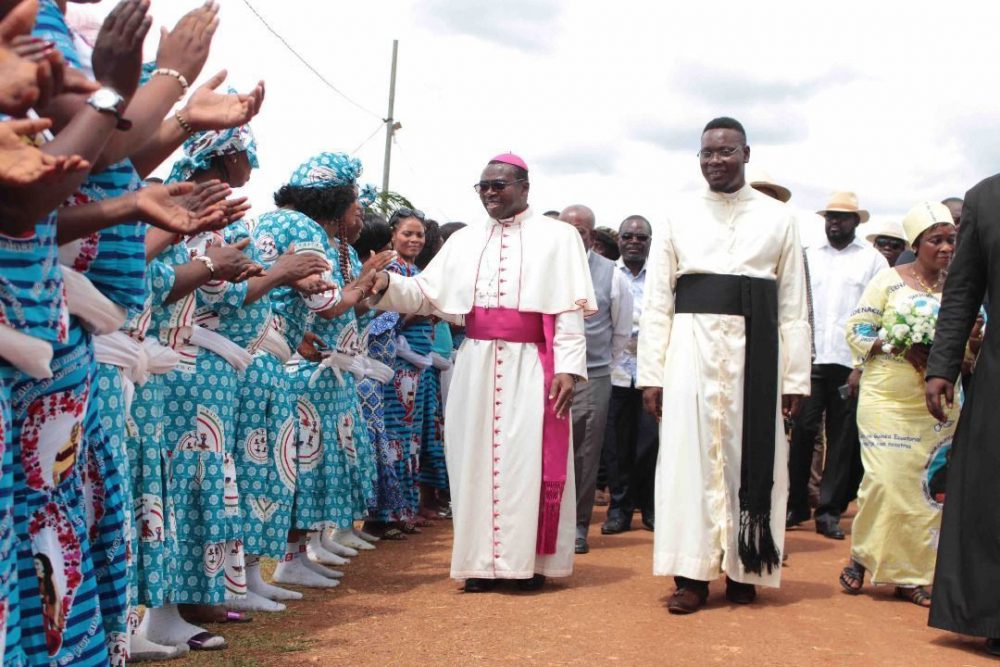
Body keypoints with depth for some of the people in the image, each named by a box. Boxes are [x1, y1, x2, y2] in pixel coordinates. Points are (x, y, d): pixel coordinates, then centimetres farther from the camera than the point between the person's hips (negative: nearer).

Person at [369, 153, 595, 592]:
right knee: (477, 459, 4)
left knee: (528, 461, -3)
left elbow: (571, 309, -3)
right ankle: (483, 560, 12)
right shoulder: (463, 241, 15)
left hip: (530, 366, -3)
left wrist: (568, 366, -13)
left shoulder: (557, 238, 4)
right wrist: (386, 285, -12)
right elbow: (428, 293, 7)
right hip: (476, 365, 4)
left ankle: (528, 559, 7)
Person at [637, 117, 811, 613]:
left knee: (751, 455, 4)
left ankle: (743, 570, 16)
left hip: (754, 350, 0)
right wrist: (651, 375, -2)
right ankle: (692, 575, 5)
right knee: (690, 454, -1)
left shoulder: (778, 219, 8)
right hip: (692, 345, 0)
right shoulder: (678, 218, 8)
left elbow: (793, 306, 6)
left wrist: (795, 377, 0)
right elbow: (657, 302, 5)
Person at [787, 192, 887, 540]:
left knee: (843, 439, 3)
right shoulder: (809, 257, 13)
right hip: (810, 359, 1)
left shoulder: (872, 259, 5)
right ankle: (796, 504, 8)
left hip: (851, 363, -1)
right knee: (802, 431, -3)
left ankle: (830, 511, 11)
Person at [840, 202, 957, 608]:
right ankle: (862, 557, 12)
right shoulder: (890, 281, 0)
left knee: (929, 486, 2)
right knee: (885, 481, -9)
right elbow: (857, 330, -2)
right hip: (888, 400, -3)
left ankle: (912, 574, 12)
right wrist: (901, 348, -17)